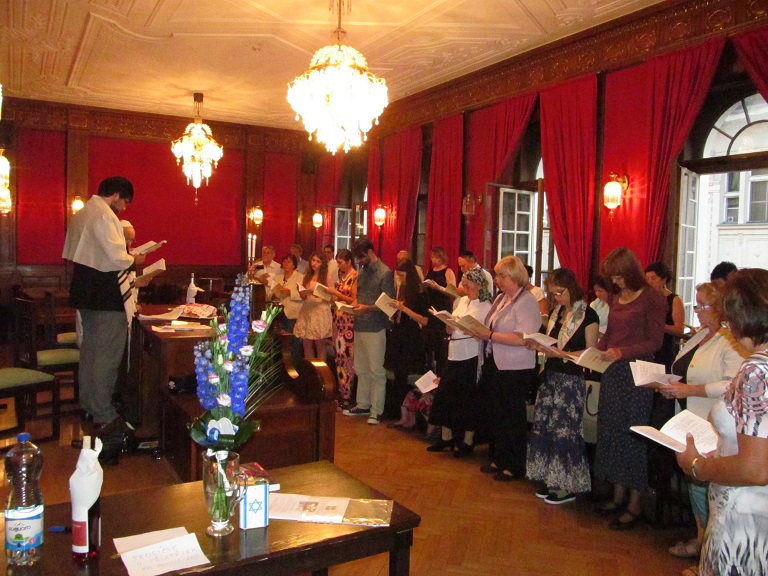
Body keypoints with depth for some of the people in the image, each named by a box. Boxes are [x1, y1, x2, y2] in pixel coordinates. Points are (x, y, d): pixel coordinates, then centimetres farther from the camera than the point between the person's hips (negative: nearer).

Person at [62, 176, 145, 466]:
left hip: (84, 292, 10)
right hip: (106, 295, -10)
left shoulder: (80, 215, 13)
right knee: (107, 354, -5)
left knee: (90, 348, 19)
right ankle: (104, 415, -1)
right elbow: (117, 259, -23)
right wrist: (135, 260, -2)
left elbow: (73, 254, 19)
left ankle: (89, 404, 32)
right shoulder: (104, 216, -16)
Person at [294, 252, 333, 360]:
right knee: (307, 344, 4)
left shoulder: (326, 277, 1)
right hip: (307, 311, 5)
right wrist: (301, 291, -3)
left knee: (319, 345, -2)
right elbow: (303, 297, 18)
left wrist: (319, 294, -19)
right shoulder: (307, 277, 15)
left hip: (321, 312, -5)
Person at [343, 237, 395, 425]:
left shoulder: (384, 273, -10)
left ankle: (377, 411, 8)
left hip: (375, 329, -7)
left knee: (376, 371, 0)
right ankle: (363, 405, 26)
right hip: (359, 326, 7)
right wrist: (354, 304, 2)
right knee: (361, 370, 14)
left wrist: (367, 308, -21)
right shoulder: (362, 270, 13)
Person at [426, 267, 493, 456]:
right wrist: (449, 325, -5)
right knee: (445, 394, 10)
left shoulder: (486, 307, -10)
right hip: (455, 354, 7)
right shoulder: (462, 301, 12)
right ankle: (446, 437, 25)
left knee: (468, 400, 3)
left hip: (471, 357, -7)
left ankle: (467, 441, 19)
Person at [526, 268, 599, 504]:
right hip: (550, 376, 7)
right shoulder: (556, 312, 13)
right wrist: (539, 345, -1)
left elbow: (590, 353, -11)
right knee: (543, 427, 7)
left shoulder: (588, 315, -8)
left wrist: (560, 354, -21)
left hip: (572, 379, -7)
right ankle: (553, 479, 19)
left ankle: (569, 486, 10)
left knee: (565, 430, -4)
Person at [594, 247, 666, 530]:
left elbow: (655, 342, -11)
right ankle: (618, 497, 21)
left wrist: (621, 352, -22)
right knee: (611, 432, 9)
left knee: (633, 434, -1)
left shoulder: (651, 298, -7)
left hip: (636, 373, -7)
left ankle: (635, 505, 10)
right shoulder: (615, 298, 13)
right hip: (611, 372, 7)